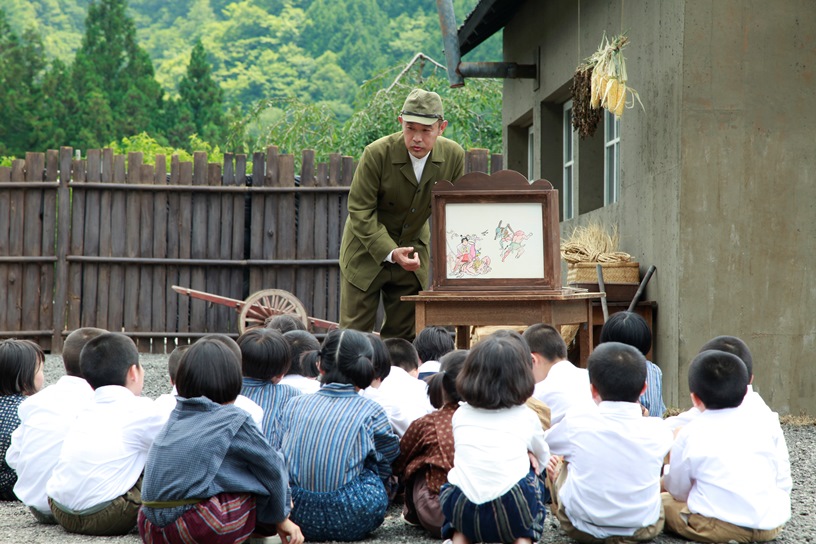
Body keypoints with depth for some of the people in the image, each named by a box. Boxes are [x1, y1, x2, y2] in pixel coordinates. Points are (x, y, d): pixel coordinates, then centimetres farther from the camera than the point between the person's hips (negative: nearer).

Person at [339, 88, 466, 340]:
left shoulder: (453, 156, -11)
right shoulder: (377, 154, -22)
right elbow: (360, 211, -19)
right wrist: (390, 252, -29)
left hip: (414, 250, 3)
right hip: (368, 251, -3)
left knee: (402, 336, 7)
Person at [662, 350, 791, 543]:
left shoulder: (690, 435, -3)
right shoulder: (763, 424, 6)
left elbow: (678, 491, 5)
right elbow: (783, 478, 11)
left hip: (720, 527, -5)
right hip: (771, 526, 5)